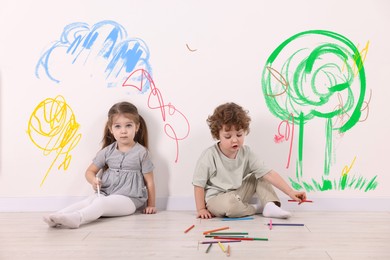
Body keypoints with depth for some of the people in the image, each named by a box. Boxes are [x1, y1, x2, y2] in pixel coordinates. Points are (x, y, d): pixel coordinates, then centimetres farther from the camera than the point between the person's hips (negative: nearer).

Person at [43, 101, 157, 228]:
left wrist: (151, 205, 1)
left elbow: (149, 181, 1)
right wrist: (93, 180, -9)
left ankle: (76, 218, -57)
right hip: (105, 194, 5)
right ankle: (57, 217, -44)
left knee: (101, 203, -33)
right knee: (87, 201, -26)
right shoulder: (107, 151, 10)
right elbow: (90, 171, 15)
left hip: (128, 198, -5)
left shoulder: (141, 152, -1)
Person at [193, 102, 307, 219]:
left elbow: (269, 173, -13)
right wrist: (201, 209, -13)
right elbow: (199, 184, -13)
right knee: (230, 204, -37)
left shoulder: (246, 153, -8)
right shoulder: (209, 156, -21)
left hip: (237, 194, 6)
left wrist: (290, 192, -20)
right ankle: (255, 209, -8)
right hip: (215, 199, -6)